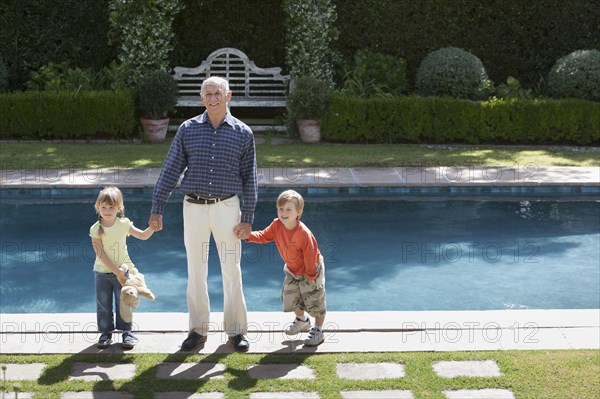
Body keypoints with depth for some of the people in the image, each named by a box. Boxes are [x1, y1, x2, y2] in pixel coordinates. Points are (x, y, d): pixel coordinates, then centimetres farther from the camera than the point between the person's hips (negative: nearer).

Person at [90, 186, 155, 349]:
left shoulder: (123, 224, -6)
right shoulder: (96, 229, -11)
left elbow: (143, 236, -2)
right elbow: (100, 253, -15)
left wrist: (152, 227, -22)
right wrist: (115, 270, -19)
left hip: (122, 270, 1)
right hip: (103, 272, 0)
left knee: (123, 303, 6)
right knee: (103, 304, 7)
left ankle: (127, 332, 16)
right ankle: (106, 332, 20)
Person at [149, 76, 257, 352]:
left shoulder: (243, 133, 2)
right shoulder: (188, 130, 3)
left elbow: (249, 179, 4)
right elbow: (170, 171, 4)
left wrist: (247, 219, -1)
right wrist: (157, 210, 0)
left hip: (227, 208, -1)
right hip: (194, 208, 1)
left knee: (232, 271, 3)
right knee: (196, 271, 8)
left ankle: (236, 330, 15)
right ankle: (198, 329, 19)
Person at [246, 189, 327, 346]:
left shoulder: (303, 233, -34)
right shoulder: (277, 225, -15)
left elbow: (310, 255, -27)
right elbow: (264, 236, -6)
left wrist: (311, 275, -19)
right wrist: (248, 235, -24)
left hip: (310, 269, -7)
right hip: (292, 270, 7)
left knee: (314, 301, 3)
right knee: (290, 298, 19)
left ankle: (318, 330, 23)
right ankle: (302, 321, 46)